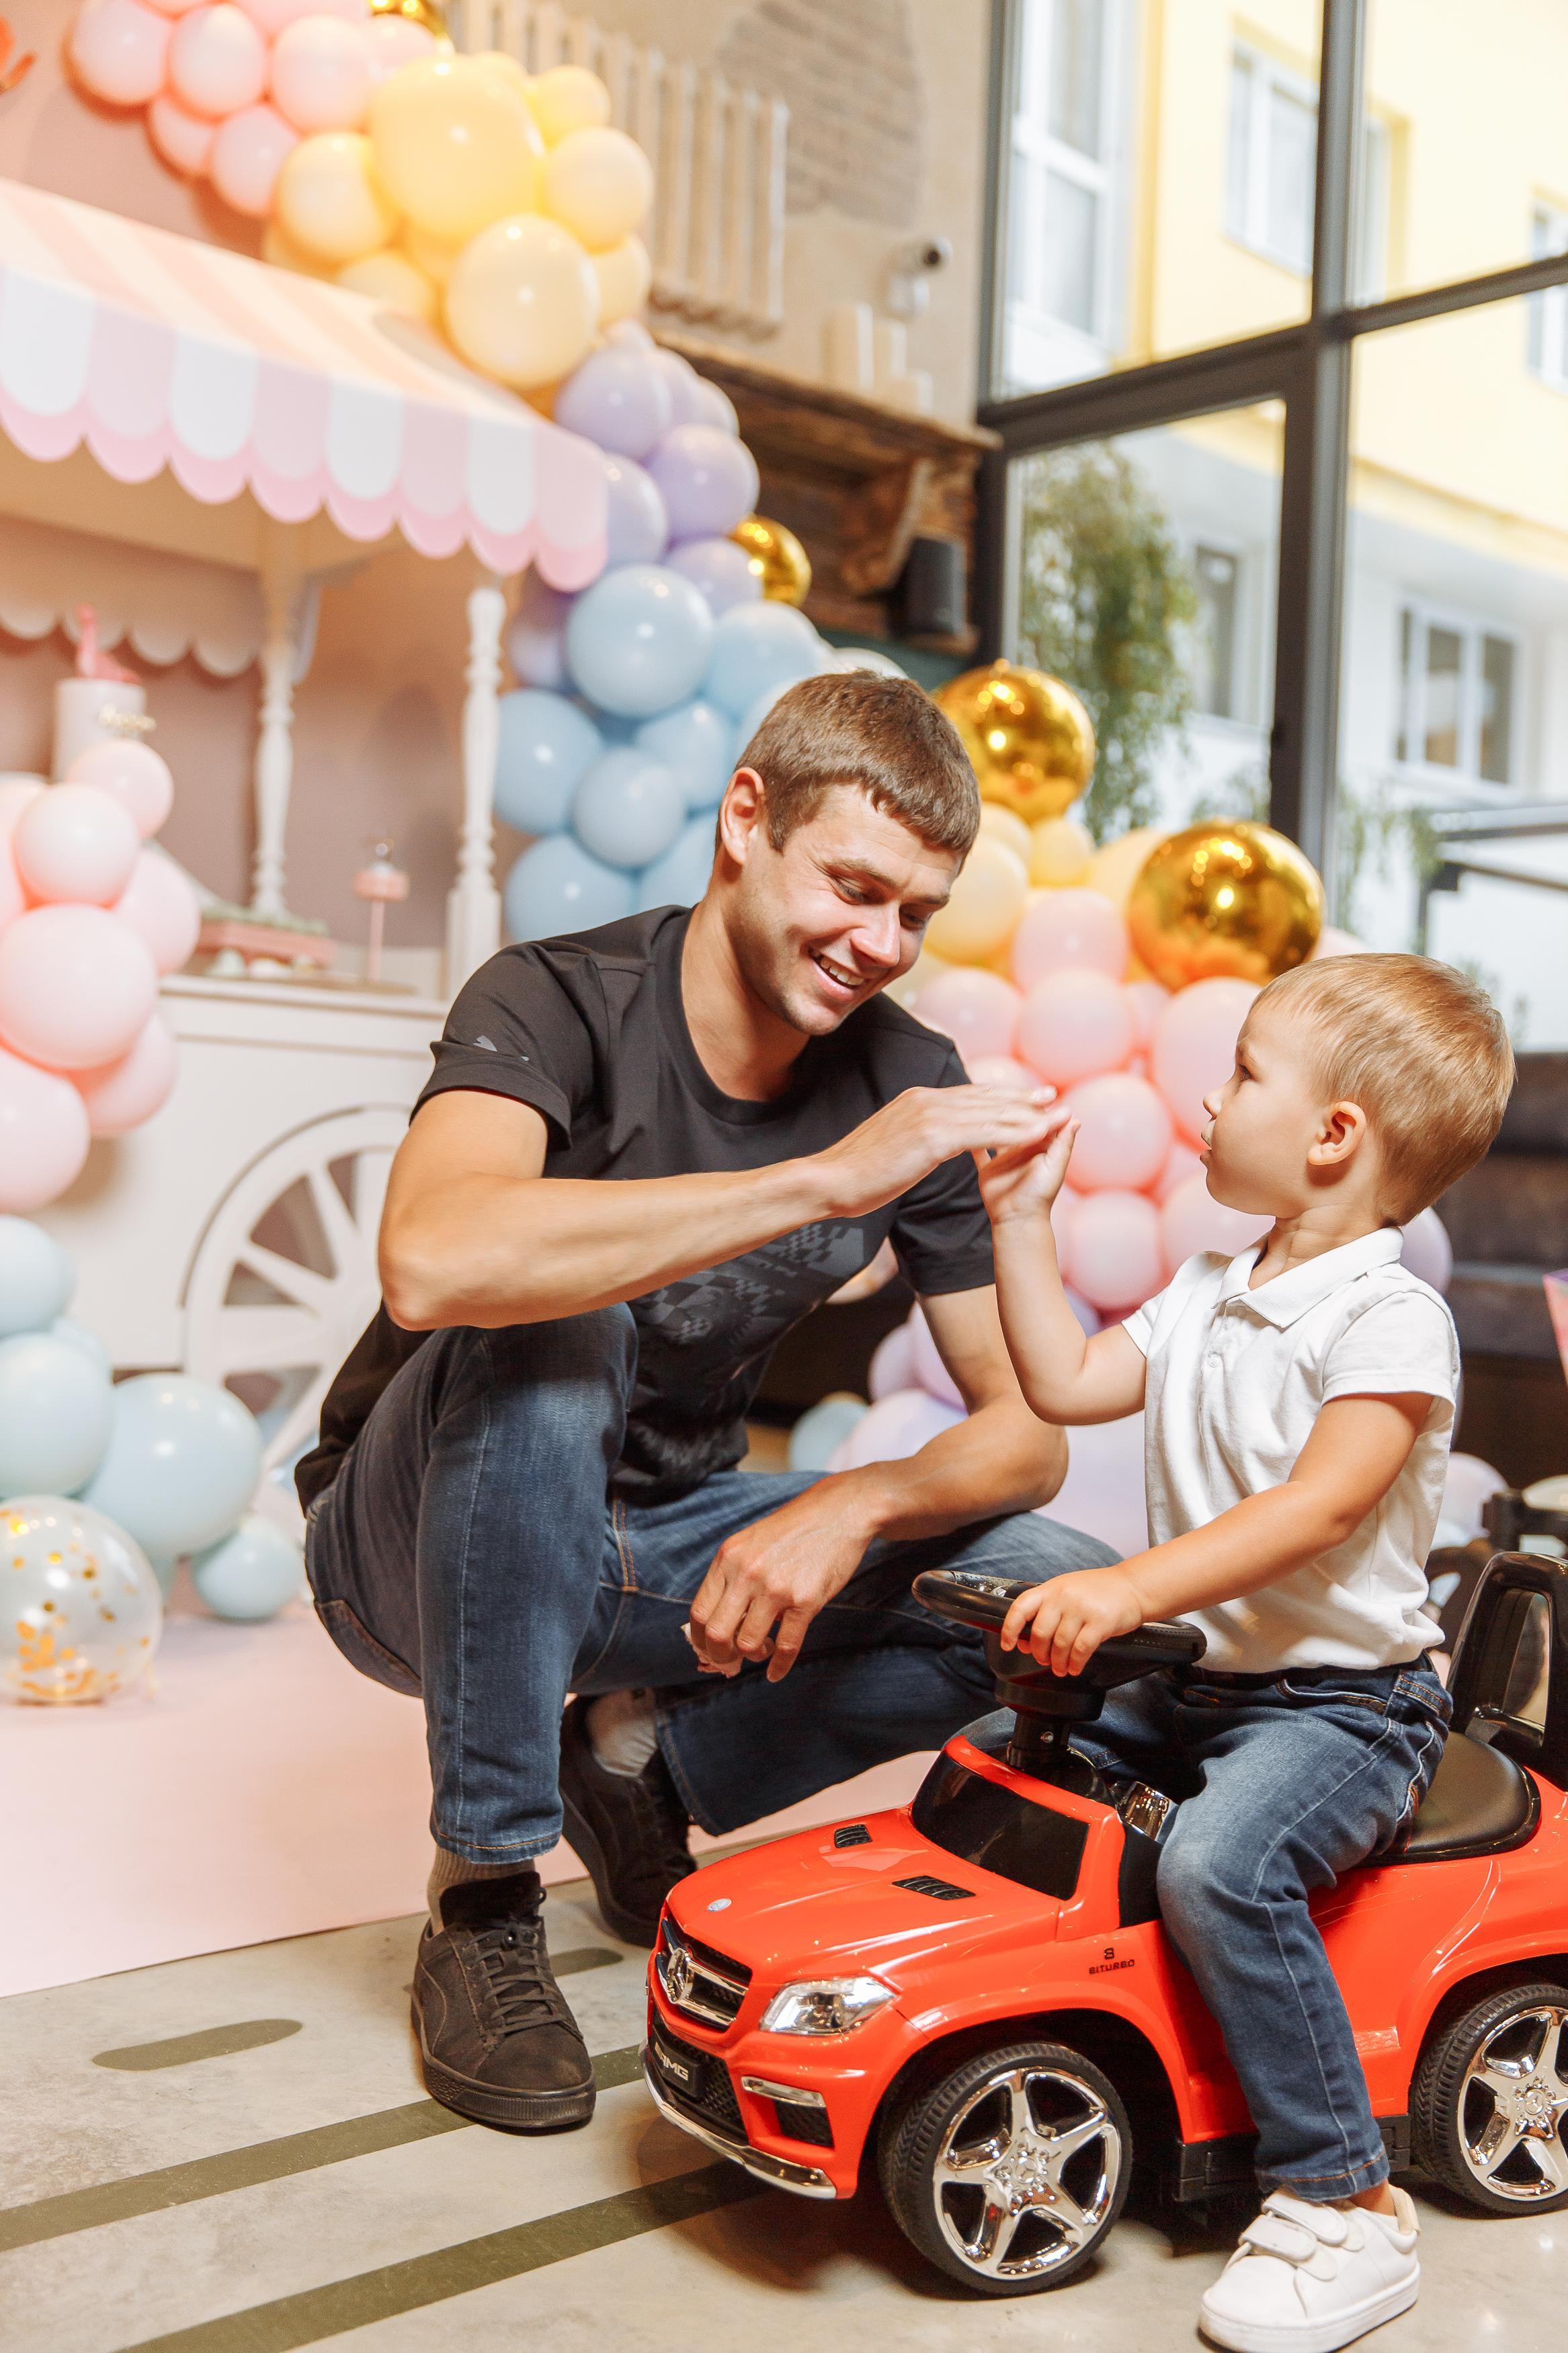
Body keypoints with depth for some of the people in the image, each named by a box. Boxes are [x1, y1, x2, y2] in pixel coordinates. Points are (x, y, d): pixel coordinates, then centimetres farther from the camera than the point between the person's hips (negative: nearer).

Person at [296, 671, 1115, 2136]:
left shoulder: (907, 1082, -8)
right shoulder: (560, 1004, -22)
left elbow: (1026, 1430, -7)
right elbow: (433, 1265, -45)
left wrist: (853, 1507, -28)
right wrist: (822, 1181, -42)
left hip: (661, 1546, 4)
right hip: (420, 1548, -4)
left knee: (1072, 1599, -14)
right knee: (547, 1331, -38)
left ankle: (650, 1754, 3)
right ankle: (482, 1897, -19)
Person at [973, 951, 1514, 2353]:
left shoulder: (1390, 1319, -16)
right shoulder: (1211, 1299, 12)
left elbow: (1316, 1511, -29)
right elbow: (1067, 1383, 13)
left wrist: (1130, 1588, -39)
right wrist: (1024, 1217, 11)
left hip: (1344, 1701, -9)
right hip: (1195, 1682, 9)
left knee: (1220, 1866, -32)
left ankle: (1345, 2204, -18)